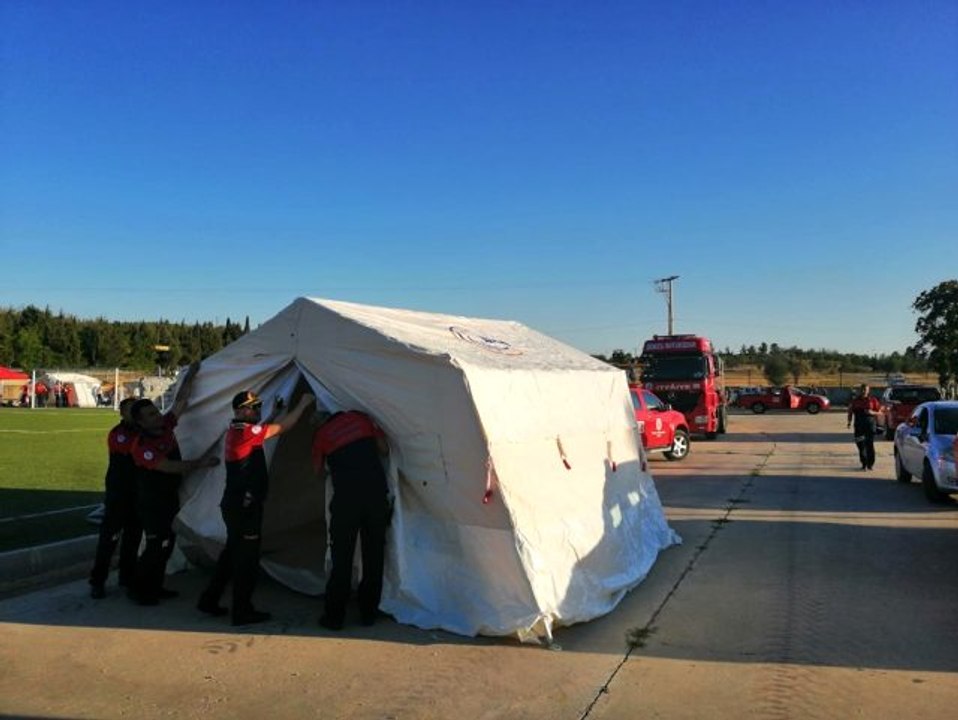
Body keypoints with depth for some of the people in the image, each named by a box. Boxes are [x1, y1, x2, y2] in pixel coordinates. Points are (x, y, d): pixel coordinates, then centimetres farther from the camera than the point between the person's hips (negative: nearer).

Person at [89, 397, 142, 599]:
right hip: (118, 493, -6)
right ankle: (97, 581, 4)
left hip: (138, 493, 6)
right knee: (109, 537, -4)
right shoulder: (117, 434, -9)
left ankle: (127, 576, 22)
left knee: (133, 536, 11)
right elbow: (133, 449, -27)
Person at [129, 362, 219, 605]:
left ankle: (155, 586, 27)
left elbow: (180, 401, 0)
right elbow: (169, 467, -29)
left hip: (170, 497, 8)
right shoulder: (142, 447, -24)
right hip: (151, 502, -8)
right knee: (156, 546, -5)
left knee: (167, 544, 14)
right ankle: (138, 588, 11)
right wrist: (200, 463, -33)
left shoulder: (165, 426, -2)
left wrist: (190, 376, -6)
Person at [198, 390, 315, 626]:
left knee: (232, 552, 20)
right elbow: (282, 428, -17)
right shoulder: (245, 432, -18)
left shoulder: (235, 431, 12)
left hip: (234, 504, 10)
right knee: (247, 557, 0)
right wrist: (303, 404, -9)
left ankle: (209, 600, 28)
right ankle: (242, 612, 9)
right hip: (245, 506, -10)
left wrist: (274, 412, 13)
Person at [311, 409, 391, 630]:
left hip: (346, 497, -2)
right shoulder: (360, 417, 12)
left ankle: (334, 616, 13)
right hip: (377, 493, 2)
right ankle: (368, 613, 20)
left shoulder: (321, 434, 8)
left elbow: (318, 471, 19)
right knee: (374, 554, 12)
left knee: (342, 557, 7)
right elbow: (384, 450, 15)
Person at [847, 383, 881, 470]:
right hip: (859, 425, 2)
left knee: (870, 444, -4)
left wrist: (872, 412, -12)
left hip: (870, 424, -2)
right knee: (861, 445, 0)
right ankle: (864, 464, 10)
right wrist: (849, 422, 0)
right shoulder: (855, 401, 10)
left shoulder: (873, 400, 5)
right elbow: (850, 412, 13)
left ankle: (870, 464, 6)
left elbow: (880, 412, 7)